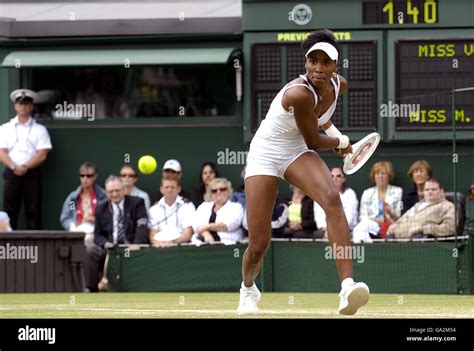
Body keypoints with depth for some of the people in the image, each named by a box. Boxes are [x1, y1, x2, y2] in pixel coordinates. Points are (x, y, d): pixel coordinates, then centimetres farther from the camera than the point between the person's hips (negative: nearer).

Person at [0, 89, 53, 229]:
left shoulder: (39, 130, 8)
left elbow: (42, 154, -2)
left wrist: (26, 167, -14)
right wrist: (14, 167, -15)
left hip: (32, 173, -1)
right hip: (11, 174, 1)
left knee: (33, 212, -3)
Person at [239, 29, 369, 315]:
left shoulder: (339, 85, -6)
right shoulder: (300, 94, -30)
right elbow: (314, 142, -15)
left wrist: (333, 133, 13)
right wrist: (341, 142, 2)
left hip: (297, 153, 5)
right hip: (265, 155, -5)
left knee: (332, 198, -29)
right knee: (259, 245, -6)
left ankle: (348, 287, -40)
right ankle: (248, 289, 33)